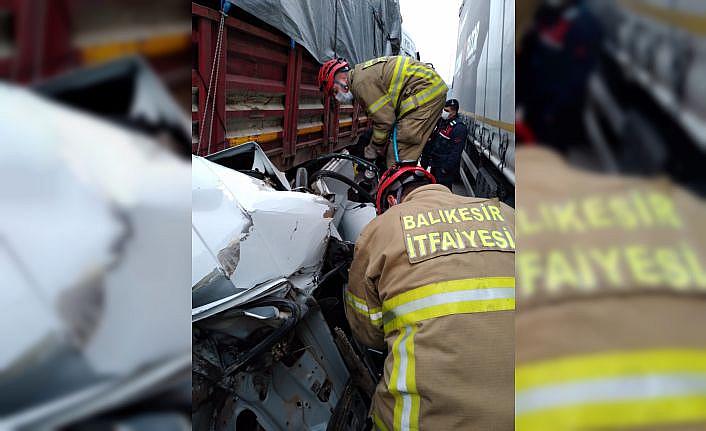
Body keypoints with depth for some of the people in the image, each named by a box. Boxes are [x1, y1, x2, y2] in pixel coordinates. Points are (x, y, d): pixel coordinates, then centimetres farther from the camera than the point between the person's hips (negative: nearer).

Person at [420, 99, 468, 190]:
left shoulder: (459, 128, -15)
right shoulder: (439, 122, 11)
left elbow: (456, 152, -20)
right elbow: (430, 141, 19)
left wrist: (446, 168, -21)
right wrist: (425, 159, 16)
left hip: (446, 168, -9)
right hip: (434, 165, 9)